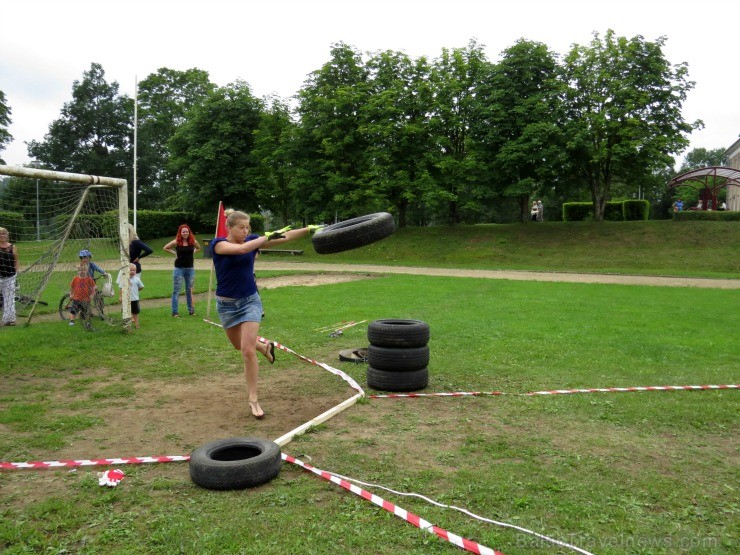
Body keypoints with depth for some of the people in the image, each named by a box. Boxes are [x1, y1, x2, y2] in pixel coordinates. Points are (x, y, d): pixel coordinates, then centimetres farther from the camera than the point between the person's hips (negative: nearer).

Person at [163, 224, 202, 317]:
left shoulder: (193, 241, 0)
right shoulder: (176, 242, -6)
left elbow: (198, 248, 20)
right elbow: (165, 248, 6)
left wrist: (193, 253, 5)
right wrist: (175, 253, -1)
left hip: (190, 268, 2)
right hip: (179, 268, -2)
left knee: (190, 290, 11)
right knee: (176, 291, 0)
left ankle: (191, 310, 19)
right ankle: (175, 312, 3)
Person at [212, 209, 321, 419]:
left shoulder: (253, 240, -3)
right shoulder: (218, 244, -13)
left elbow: (284, 237, -6)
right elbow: (241, 248, -33)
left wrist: (309, 229, -12)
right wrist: (268, 236, -28)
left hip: (250, 301, 0)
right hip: (227, 304, 0)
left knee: (248, 350, -11)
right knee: (239, 345, 20)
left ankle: (253, 399, 1)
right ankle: (264, 347, 53)